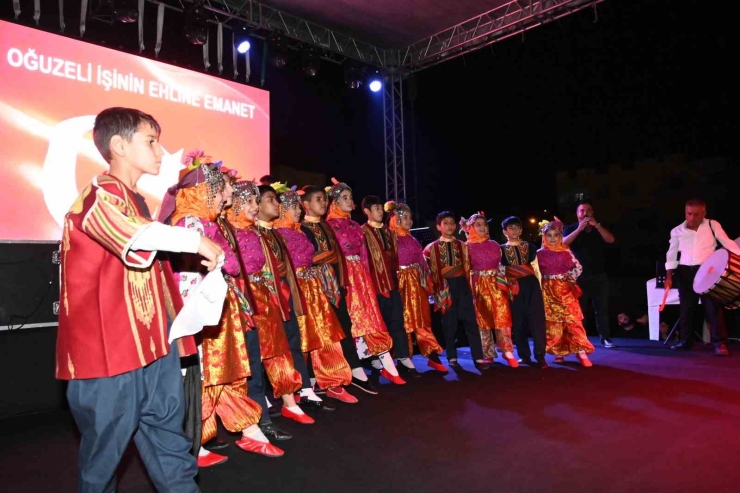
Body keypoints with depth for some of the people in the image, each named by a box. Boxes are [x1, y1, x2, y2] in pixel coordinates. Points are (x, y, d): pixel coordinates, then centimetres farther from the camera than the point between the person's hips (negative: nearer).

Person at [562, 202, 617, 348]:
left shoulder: (599, 229, 12)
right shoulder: (571, 229, 4)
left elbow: (611, 240, -6)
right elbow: (563, 243, -13)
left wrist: (596, 225, -15)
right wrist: (579, 229, -20)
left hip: (599, 275, 3)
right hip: (579, 276, -2)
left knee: (602, 308, 3)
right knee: (578, 309, -2)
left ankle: (605, 338, 7)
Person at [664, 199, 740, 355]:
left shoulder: (713, 225, 2)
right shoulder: (677, 231, 4)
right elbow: (672, 254, 8)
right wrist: (669, 276, 2)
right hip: (685, 272, 2)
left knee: (712, 307, -6)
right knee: (686, 307, 8)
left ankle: (720, 343, -2)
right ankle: (685, 340, 18)